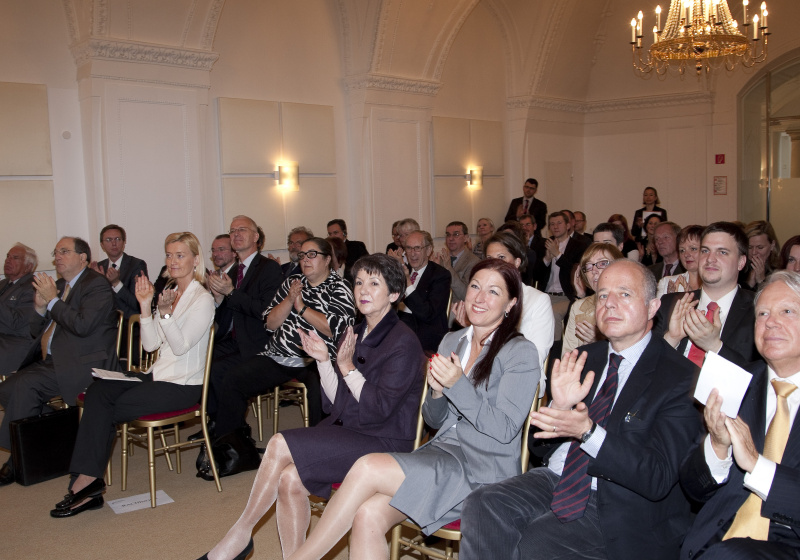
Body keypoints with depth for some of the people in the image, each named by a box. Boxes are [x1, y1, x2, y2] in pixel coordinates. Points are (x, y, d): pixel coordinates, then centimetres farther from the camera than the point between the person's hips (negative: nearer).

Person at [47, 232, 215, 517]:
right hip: (159, 375, 7)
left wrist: (165, 312, -27)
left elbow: (181, 346, -16)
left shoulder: (202, 299, -8)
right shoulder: (169, 292, 16)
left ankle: (87, 480, -6)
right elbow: (150, 344, 8)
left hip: (182, 386, -7)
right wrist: (145, 305, -1)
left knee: (108, 409, -17)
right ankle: (88, 480, -21)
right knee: (97, 391, -16)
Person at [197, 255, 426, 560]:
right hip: (345, 431, 7)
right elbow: (339, 402, 10)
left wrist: (347, 367, -14)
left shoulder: (404, 343, -11)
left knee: (281, 443, -20)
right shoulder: (354, 334, 11)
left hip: (382, 442, -7)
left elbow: (379, 409, -15)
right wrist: (323, 361, -3)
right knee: (290, 479, -21)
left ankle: (241, 532, -2)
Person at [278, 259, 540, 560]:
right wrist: (437, 390, -5)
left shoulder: (521, 353, -5)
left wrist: (458, 385, -19)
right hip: (442, 452, 6)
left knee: (368, 467, -24)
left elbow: (504, 430, -10)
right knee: (367, 516, -23)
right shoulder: (452, 341, 14)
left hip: (485, 470, -6)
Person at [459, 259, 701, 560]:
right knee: (481, 505, -21)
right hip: (555, 478, 5)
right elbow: (541, 446, 12)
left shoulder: (681, 378, -8)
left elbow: (658, 479, -16)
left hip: (616, 503, -5)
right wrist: (559, 407, -11)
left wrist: (588, 431, -27)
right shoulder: (584, 358, 10)